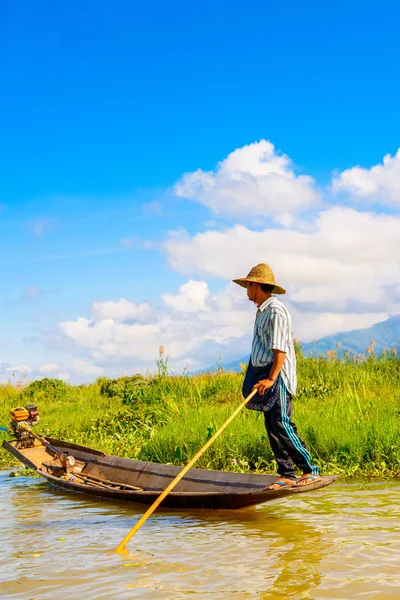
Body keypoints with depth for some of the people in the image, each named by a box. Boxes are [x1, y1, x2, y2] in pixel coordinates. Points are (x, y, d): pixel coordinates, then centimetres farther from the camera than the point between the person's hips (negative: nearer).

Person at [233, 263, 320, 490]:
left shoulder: (275, 310, -14)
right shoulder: (263, 311, 17)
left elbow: (280, 350, -20)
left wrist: (271, 378, -27)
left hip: (277, 377, -10)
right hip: (265, 376, 10)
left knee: (282, 425, -12)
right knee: (272, 428, 7)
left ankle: (311, 471, -6)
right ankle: (287, 475, 11)